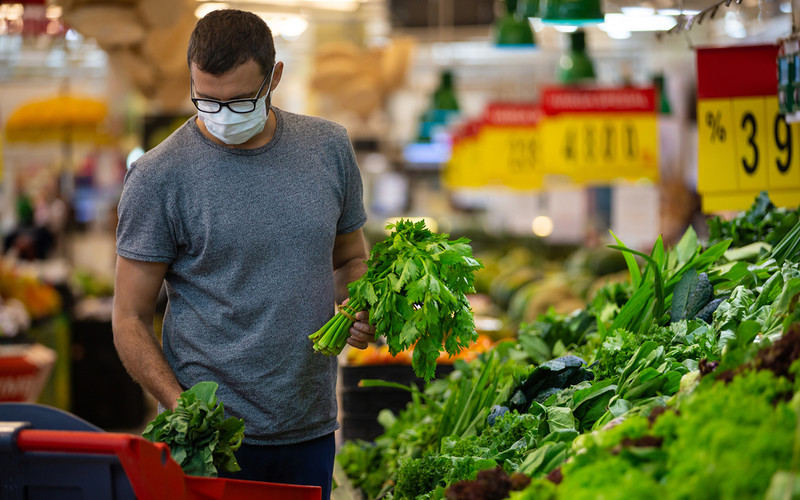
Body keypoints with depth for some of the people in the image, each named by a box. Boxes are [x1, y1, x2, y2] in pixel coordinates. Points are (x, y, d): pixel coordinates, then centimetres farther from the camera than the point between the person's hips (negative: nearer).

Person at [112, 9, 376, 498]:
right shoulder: (159, 176, -9)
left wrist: (360, 309, -5)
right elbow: (131, 320, -6)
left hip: (311, 431, 4)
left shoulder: (329, 148, 3)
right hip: (210, 431, -4)